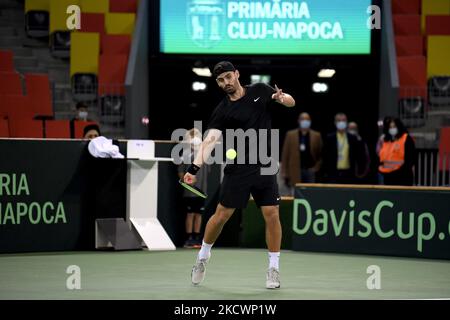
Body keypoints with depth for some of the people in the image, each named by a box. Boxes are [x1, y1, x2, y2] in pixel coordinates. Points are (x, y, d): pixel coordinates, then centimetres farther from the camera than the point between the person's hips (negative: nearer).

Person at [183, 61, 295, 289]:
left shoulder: (259, 91, 3)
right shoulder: (222, 111, -5)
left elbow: (291, 102, 9)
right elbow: (210, 139, -16)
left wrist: (282, 98, -17)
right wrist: (195, 168, -30)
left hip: (264, 167, 1)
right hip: (237, 170, -1)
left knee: (272, 215, -4)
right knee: (222, 214, 1)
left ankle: (274, 268, 7)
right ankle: (202, 257, 22)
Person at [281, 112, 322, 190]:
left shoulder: (316, 136, 8)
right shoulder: (290, 135, 7)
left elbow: (321, 154, 10)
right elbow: (285, 154, 5)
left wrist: (316, 167, -2)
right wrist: (284, 172, 0)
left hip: (310, 171, 1)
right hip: (296, 171, -1)